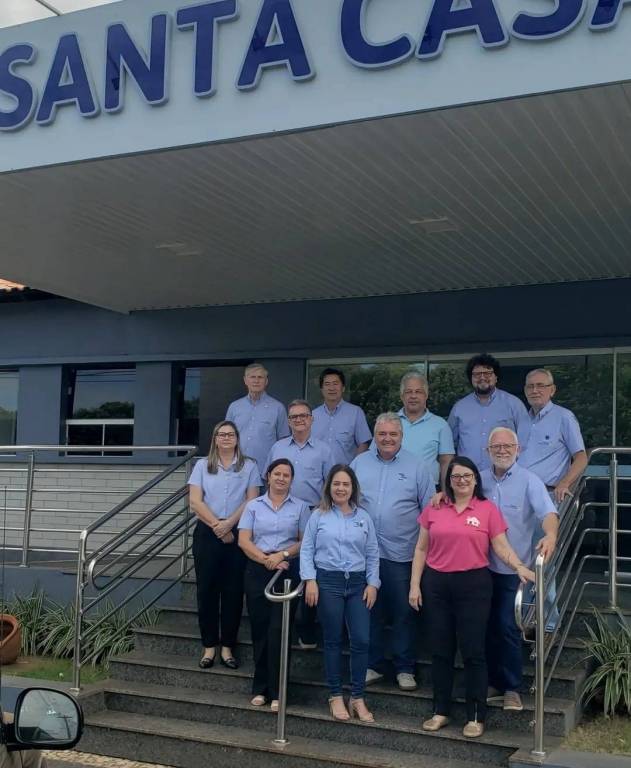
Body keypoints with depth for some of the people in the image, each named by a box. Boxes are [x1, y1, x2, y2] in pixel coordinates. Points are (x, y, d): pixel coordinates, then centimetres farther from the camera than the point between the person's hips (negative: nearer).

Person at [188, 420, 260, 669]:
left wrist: (228, 523, -14)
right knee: (207, 590, 1)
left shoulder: (249, 467, 8)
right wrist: (216, 525, -10)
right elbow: (195, 502, 0)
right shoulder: (202, 466, 9)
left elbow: (251, 501, -1)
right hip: (207, 534, 0)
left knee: (233, 591, 1)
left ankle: (227, 647, 9)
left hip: (238, 535, 0)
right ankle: (209, 646, 9)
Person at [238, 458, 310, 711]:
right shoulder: (253, 506, 8)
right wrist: (267, 560, -13)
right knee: (259, 630, 4)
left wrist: (283, 554, -14)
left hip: (288, 572, -1)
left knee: (278, 630, -7)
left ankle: (276, 691, 1)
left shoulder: (300, 507, 7)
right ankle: (261, 688, 15)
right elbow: (244, 541, 0)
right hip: (257, 571, 2)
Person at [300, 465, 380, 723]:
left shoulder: (364, 517, 9)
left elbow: (372, 554, 10)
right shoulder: (319, 516, 3)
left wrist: (372, 583, 1)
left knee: (361, 640, -2)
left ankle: (358, 698, 10)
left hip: (358, 584, 2)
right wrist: (310, 581, -8)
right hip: (327, 581, -2)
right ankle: (335, 696, 16)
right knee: (333, 640, 5)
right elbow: (307, 550, 1)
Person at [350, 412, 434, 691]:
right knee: (369, 611, 10)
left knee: (403, 612, 5)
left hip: (402, 553, -2)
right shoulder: (359, 464, 7)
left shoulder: (416, 467, 1)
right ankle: (372, 664, 23)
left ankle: (405, 668, 17)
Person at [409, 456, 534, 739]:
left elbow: (501, 547, -3)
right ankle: (440, 712, 22)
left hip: (473, 585, -2)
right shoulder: (433, 509, 6)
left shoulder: (488, 509, 0)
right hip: (436, 584, 3)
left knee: (473, 652, 0)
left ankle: (476, 717, 11)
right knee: (440, 652, 10)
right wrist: (415, 584, 4)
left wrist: (520, 567, -20)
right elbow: (421, 549, 9)